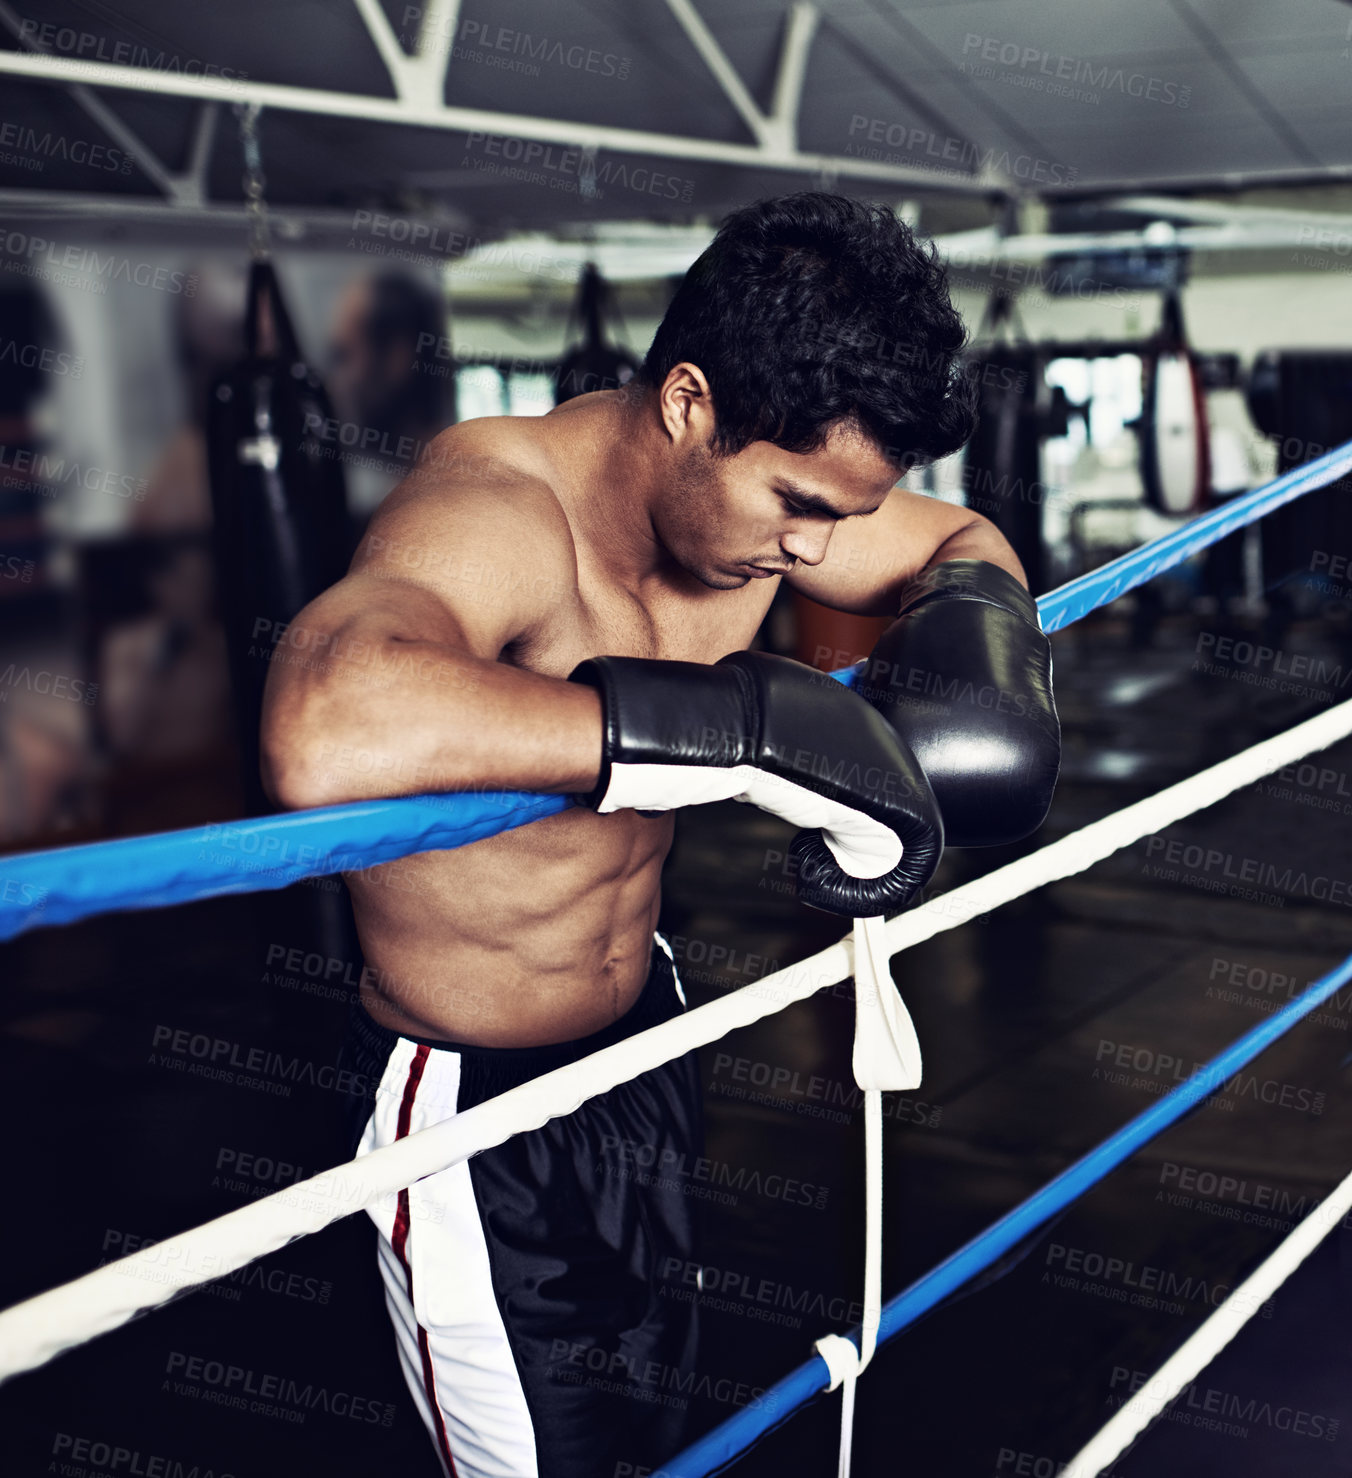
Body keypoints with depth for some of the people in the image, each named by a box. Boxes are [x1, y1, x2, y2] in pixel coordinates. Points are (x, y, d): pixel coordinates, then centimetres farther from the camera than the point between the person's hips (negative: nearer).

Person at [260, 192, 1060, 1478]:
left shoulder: (763, 483, -9)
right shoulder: (497, 513, -33)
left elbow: (961, 542, 12)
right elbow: (322, 734, -56)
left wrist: (973, 611, -13)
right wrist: (747, 724, -53)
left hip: (644, 1045, 8)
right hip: (475, 1118, -7)